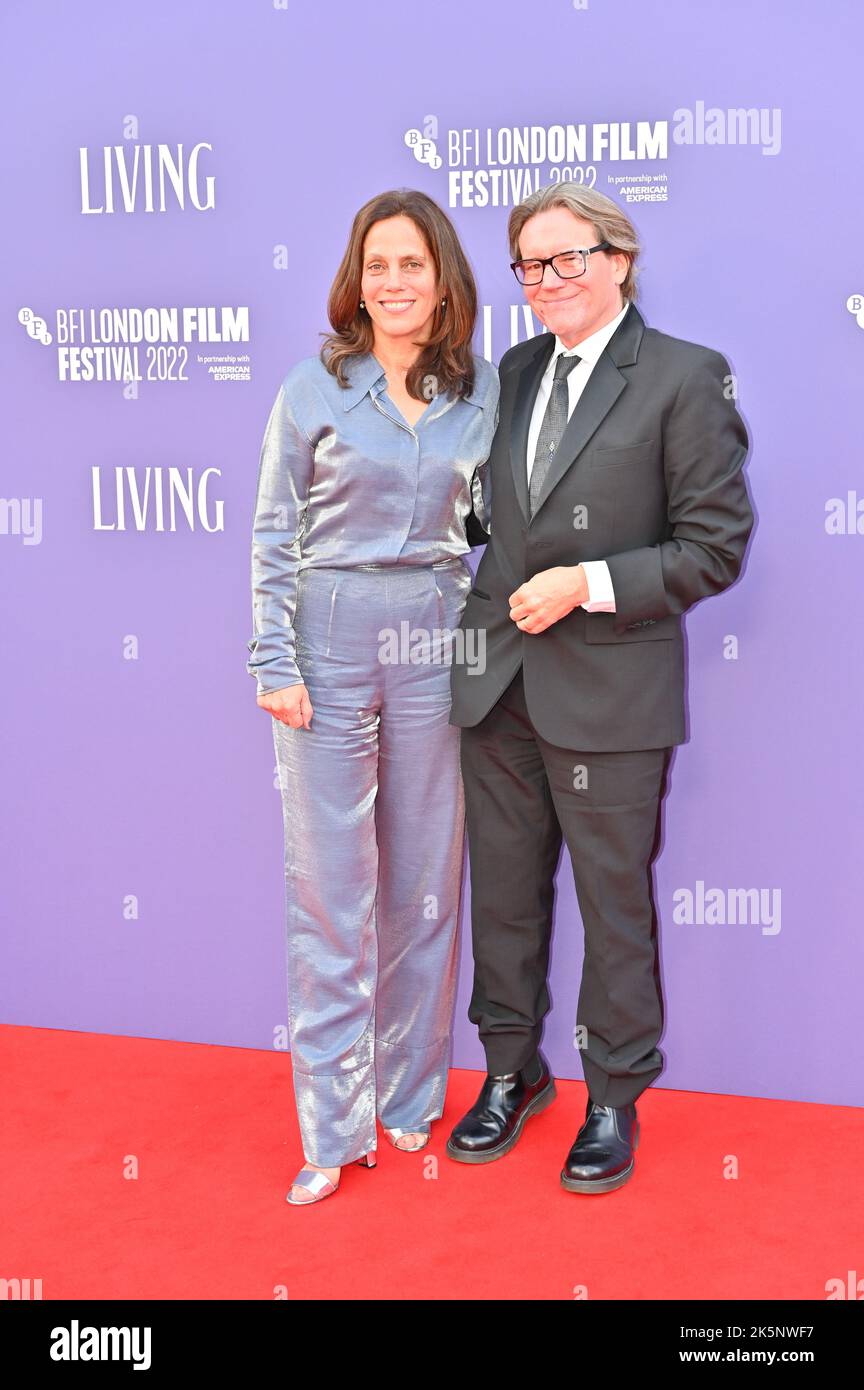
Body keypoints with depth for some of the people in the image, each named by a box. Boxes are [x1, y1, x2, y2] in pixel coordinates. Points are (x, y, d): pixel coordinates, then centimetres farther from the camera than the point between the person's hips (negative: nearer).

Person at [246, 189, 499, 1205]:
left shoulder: (482, 389, 6)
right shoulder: (316, 387, -1)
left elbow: (490, 520, 13)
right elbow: (273, 535, -1)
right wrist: (275, 662, -7)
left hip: (437, 647, 3)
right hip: (330, 644, -2)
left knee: (425, 878, 10)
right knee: (329, 884, 1)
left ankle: (411, 1095, 27)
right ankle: (334, 1125, 13)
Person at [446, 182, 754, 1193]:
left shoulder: (685, 377, -6)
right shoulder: (513, 370, 12)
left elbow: (716, 546, -9)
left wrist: (587, 583, -15)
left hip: (609, 692, -5)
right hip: (498, 685, 6)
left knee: (615, 905, 8)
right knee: (504, 890, 15)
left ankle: (613, 1099, 27)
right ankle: (512, 1072, 34)